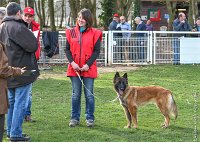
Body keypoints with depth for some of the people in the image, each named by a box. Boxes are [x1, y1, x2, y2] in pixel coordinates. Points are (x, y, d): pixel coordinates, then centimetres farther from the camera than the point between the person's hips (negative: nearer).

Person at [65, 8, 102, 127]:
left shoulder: (94, 33, -1)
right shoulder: (71, 32, 7)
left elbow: (97, 51, -3)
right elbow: (67, 49, 6)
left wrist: (88, 64, -13)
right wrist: (72, 62, -9)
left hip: (88, 68, -2)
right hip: (74, 68, 2)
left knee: (89, 94, 3)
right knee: (76, 94, 8)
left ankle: (90, 118, 13)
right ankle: (75, 118, 16)